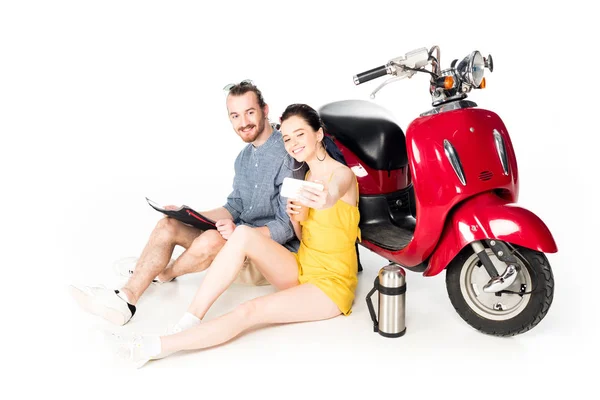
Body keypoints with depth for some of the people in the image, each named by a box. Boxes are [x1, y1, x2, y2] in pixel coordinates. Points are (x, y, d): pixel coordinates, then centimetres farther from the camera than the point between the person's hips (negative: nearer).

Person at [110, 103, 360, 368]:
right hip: (301, 269, 6)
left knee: (248, 312, -28)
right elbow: (304, 237, 11)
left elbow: (333, 193, -39)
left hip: (331, 282, -6)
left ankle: (156, 347, -26)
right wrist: (294, 218, -11)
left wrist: (324, 199, -63)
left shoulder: (341, 173, -12)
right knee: (243, 235, -21)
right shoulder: (308, 175, 10)